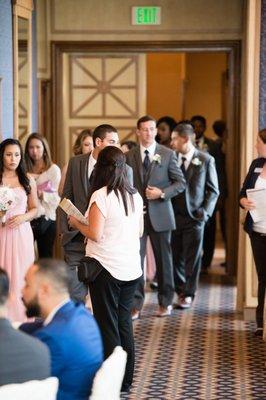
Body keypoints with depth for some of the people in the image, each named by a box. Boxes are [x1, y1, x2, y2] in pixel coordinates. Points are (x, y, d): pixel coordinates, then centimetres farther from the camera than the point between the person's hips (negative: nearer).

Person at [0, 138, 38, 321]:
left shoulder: (28, 181, 7)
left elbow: (35, 208, 13)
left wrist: (23, 217, -6)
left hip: (21, 233, 1)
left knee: (20, 277, 2)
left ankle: (20, 319, 9)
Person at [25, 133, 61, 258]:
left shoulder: (53, 169, 0)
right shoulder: (25, 170, 10)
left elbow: (56, 197, -5)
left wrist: (40, 193, -18)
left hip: (45, 220, -2)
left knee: (45, 257, 4)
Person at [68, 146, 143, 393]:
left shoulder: (101, 196, -14)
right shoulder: (135, 196, 6)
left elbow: (96, 235, -16)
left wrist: (77, 224, 1)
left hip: (106, 267, -6)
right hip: (132, 268, 6)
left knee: (107, 325, 2)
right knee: (124, 323, 14)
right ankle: (126, 380, 19)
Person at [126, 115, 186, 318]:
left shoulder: (168, 154, 2)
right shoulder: (129, 156, 6)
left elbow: (181, 182, 2)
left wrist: (162, 193, -13)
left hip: (160, 214, 0)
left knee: (164, 259, 8)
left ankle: (165, 302, 21)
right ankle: (135, 304, 2)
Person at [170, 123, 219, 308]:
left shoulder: (206, 160, -3)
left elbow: (213, 190, 1)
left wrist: (205, 211, -9)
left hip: (194, 216, -2)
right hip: (173, 215, 3)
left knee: (192, 257, 3)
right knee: (175, 256, 7)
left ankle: (188, 294, 14)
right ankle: (180, 290, 24)